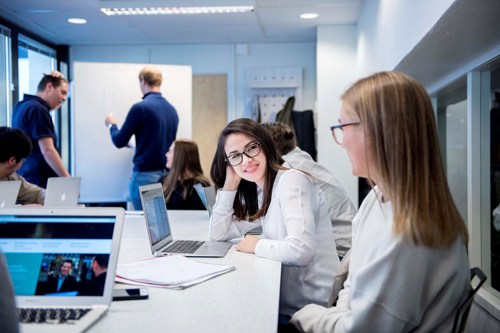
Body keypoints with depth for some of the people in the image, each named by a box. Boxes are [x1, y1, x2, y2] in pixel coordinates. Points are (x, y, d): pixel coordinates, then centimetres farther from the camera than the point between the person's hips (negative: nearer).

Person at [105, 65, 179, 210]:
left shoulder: (140, 108, -12)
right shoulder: (172, 110, 6)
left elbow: (120, 141, -6)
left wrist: (111, 125, 15)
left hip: (145, 175, -6)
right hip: (166, 174, 6)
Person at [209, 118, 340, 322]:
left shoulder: (291, 180, -18)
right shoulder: (260, 191, 9)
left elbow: (301, 250, -31)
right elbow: (218, 234, 9)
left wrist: (257, 245, -14)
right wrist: (230, 183, 1)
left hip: (309, 308, -7)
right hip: (285, 301, 7)